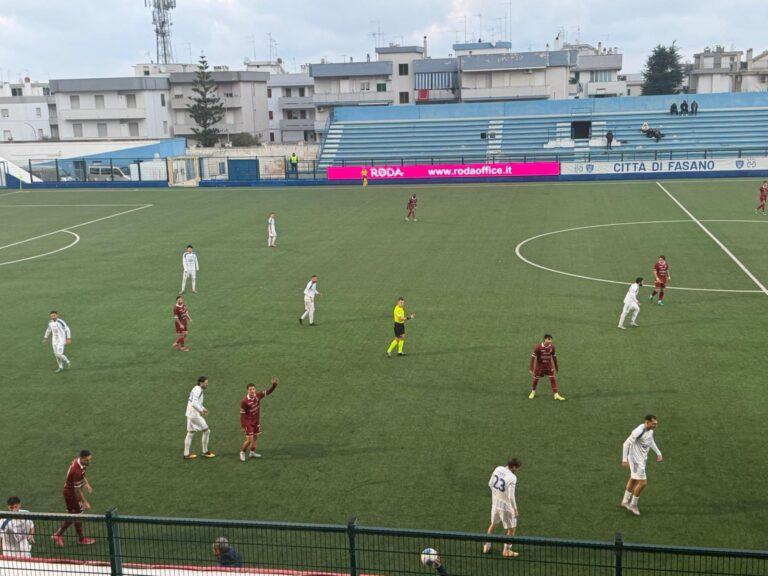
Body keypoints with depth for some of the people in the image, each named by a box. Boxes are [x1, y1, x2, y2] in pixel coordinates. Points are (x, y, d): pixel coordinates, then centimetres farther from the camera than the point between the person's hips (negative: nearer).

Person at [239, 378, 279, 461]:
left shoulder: (258, 395, -9)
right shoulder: (244, 401, -23)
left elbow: (268, 392, -6)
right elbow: (242, 413, -16)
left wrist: (274, 385, -22)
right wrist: (242, 425, -14)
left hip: (256, 421, 6)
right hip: (248, 422, -6)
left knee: (255, 437, 19)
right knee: (249, 439, -7)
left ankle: (252, 452, 38)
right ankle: (242, 453, 18)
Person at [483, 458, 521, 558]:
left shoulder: (498, 469, -6)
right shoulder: (512, 478, -26)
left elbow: (490, 484, 7)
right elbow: (511, 496, -25)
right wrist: (515, 510, -13)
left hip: (495, 502, 7)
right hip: (506, 506, -7)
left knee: (493, 524, 27)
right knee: (511, 528, 14)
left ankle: (486, 546, 37)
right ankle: (506, 551, 24)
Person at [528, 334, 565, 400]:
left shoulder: (552, 347, -9)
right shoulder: (538, 347, -21)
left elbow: (554, 357, 5)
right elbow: (533, 357, -16)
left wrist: (557, 367, 12)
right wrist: (531, 368, -17)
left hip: (549, 366, 2)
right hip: (539, 365, -2)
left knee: (553, 379, -6)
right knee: (535, 379, 8)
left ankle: (556, 394, -2)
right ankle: (533, 392, 33)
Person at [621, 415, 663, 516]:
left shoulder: (650, 430, -1)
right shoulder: (638, 432, -28)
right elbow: (626, 444, -25)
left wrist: (658, 453, 20)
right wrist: (624, 459, -26)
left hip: (642, 459, 9)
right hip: (636, 460, -9)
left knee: (633, 479, 21)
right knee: (642, 482, -7)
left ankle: (625, 501, 37)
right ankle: (633, 505, 13)